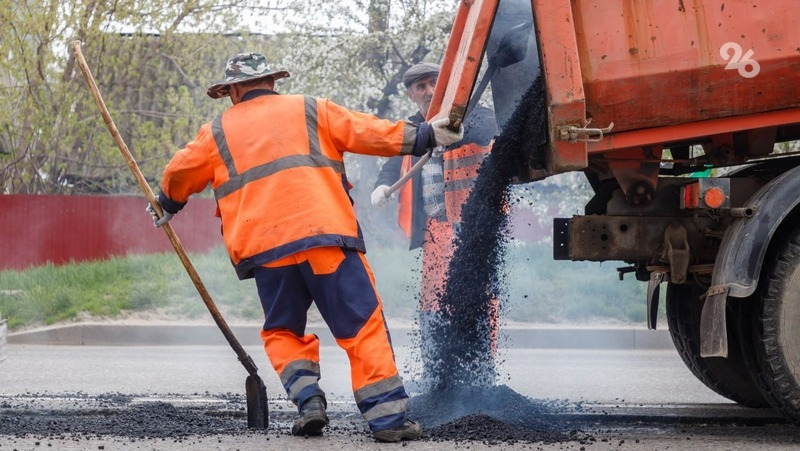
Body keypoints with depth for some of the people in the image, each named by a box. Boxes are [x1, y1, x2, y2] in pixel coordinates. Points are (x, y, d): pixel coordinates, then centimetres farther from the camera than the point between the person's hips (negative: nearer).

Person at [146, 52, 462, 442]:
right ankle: (387, 416, -9)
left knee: (282, 331, 20)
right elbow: (368, 132, 9)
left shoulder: (218, 132, 21)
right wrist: (421, 136, 14)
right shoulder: (309, 110, 17)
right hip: (325, 234, -2)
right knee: (363, 325, -1)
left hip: (264, 247, 2)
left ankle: (308, 399, -1)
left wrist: (168, 206, 49)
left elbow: (179, 174, 29)